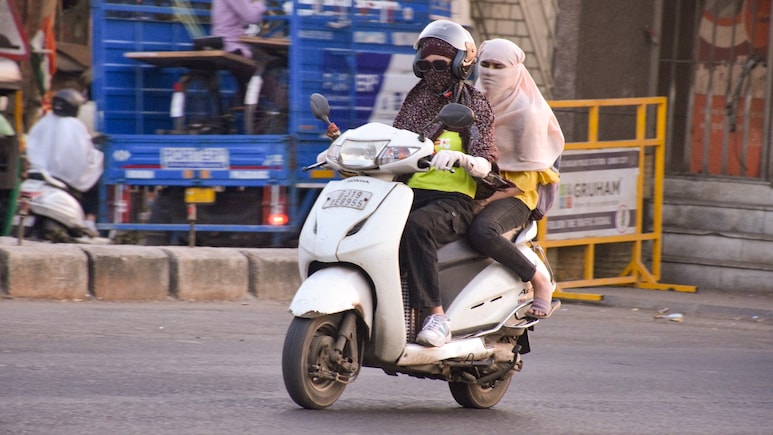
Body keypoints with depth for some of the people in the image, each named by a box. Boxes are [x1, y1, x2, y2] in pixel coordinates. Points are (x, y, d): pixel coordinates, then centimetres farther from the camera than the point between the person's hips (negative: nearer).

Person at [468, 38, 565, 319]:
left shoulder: (528, 112, -8)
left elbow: (529, 174, -9)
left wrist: (489, 199, -19)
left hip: (514, 194, -6)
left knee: (482, 232, -37)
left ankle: (539, 283, -20)